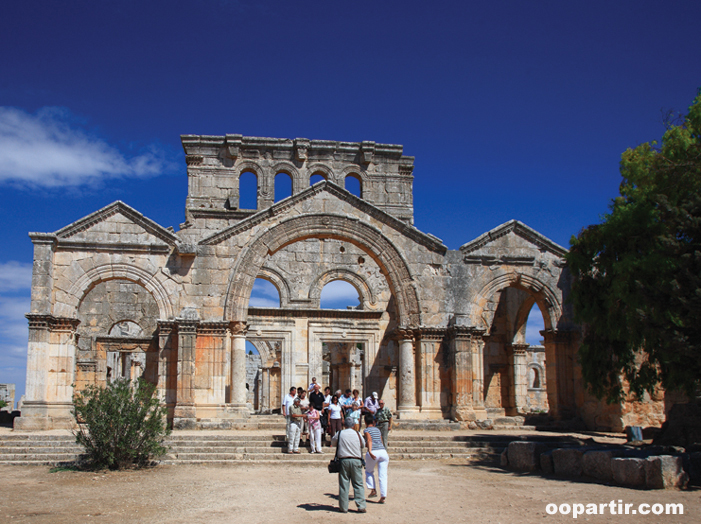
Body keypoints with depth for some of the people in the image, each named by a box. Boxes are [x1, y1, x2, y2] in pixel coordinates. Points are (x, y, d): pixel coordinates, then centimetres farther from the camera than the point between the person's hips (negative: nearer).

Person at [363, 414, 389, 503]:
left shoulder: (366, 430, 6)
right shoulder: (378, 430, 23)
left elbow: (369, 440, -13)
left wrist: (370, 451, -27)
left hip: (373, 452, -4)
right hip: (383, 451, 4)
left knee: (369, 471, 21)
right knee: (383, 476, 3)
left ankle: (373, 490, 8)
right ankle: (383, 497, -4)